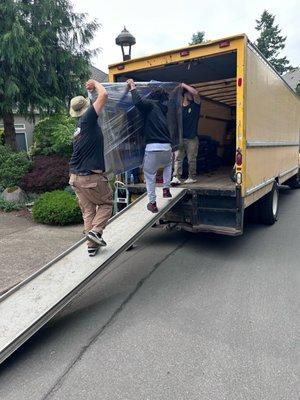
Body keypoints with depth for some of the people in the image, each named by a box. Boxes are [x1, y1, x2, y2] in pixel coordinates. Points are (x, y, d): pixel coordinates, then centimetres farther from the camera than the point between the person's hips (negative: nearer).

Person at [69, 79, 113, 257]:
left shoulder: (79, 126, 15)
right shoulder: (88, 119, -7)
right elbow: (104, 95, -11)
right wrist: (95, 83, 8)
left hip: (76, 176, 8)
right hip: (92, 176, -7)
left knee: (88, 210, 13)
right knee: (107, 203, 13)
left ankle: (92, 246, 15)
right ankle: (96, 230, -5)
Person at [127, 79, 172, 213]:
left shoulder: (150, 105, 4)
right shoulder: (163, 108, 22)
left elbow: (138, 102, -17)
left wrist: (133, 87, -2)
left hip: (153, 147, -5)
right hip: (167, 147, 5)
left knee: (149, 174, 10)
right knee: (168, 165, 36)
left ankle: (152, 203, 10)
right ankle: (166, 189, 28)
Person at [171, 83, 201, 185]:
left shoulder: (195, 105, 6)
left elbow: (195, 92, -12)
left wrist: (183, 85, -5)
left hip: (192, 138, -1)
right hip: (180, 138, 1)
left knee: (192, 159, 3)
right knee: (177, 158, -6)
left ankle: (192, 177, 14)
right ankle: (176, 177, -9)